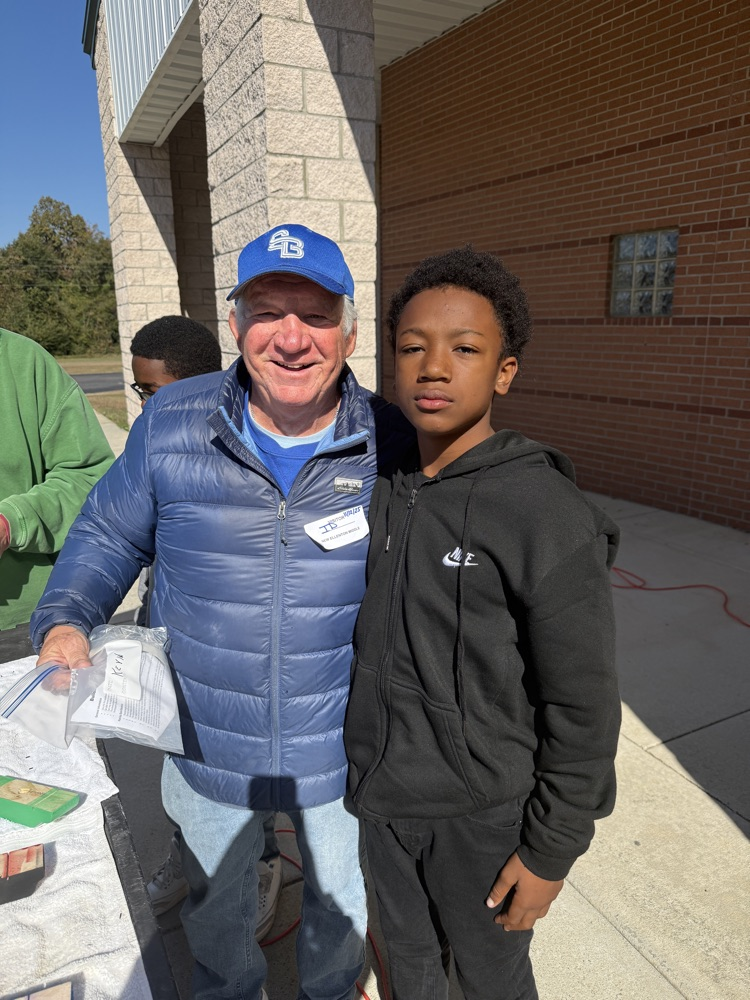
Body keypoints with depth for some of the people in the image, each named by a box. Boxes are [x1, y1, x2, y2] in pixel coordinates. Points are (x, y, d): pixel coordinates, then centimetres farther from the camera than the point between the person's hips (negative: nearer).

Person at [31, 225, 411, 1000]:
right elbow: (109, 532, 1)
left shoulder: (391, 446, -16)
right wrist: (64, 620, -15)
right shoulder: (170, 425, -14)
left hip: (340, 753, 0)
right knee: (215, 911, 30)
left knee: (340, 902, 29)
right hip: (207, 750, 1)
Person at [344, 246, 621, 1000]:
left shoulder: (548, 518, -23)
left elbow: (583, 707, -16)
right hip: (381, 793, 5)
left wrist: (551, 849, -10)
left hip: (481, 810, -4)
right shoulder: (381, 491, -5)